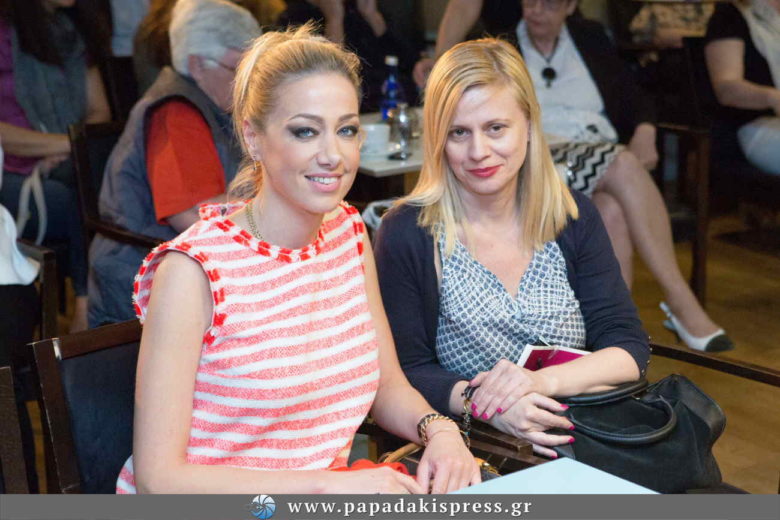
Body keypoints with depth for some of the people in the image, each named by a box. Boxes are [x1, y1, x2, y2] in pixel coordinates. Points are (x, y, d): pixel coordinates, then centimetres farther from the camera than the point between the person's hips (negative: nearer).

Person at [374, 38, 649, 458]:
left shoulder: (573, 217, 6)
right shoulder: (406, 232, -4)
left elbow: (629, 350, 1)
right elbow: (404, 372, -4)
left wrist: (543, 381, -19)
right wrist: (474, 399, -24)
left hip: (580, 441, 4)